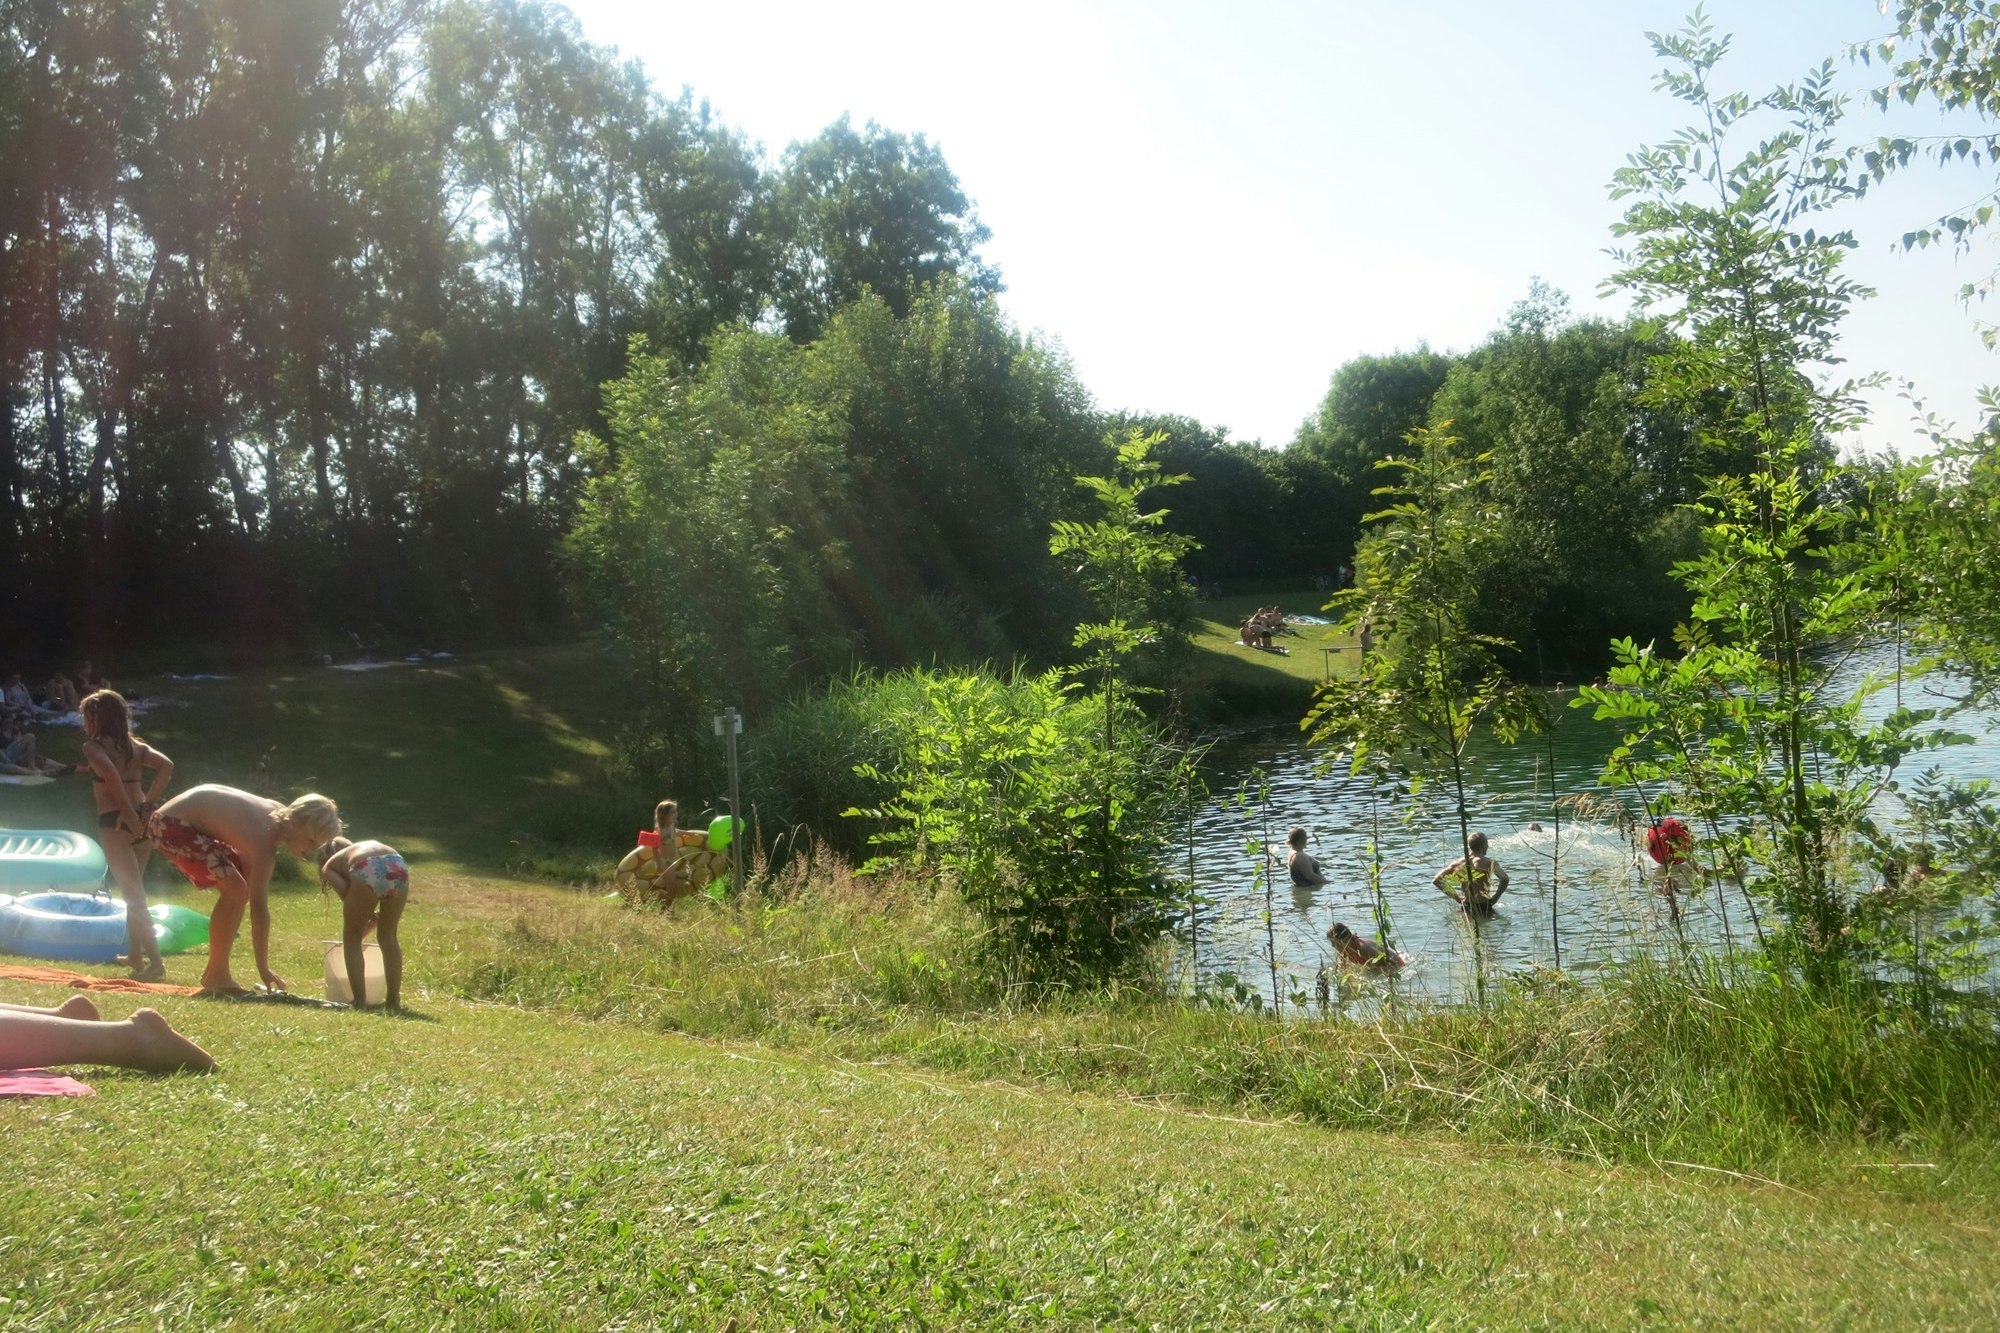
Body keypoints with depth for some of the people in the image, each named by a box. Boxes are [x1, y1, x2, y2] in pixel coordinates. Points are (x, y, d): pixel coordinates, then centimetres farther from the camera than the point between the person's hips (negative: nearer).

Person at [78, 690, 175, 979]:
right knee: (134, 889, 23)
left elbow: (110, 772, -22)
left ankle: (155, 962, -14)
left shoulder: (93, 746, -4)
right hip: (142, 822, 7)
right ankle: (135, 954, 33)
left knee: (133, 894, -7)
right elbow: (166, 765, -1)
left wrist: (129, 812, -18)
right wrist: (147, 805, -3)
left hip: (115, 823, -7)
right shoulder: (137, 746, 13)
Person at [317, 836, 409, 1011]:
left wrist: (366, 918, 19)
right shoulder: (362, 848, 44)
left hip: (368, 871, -4)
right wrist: (372, 921, 45)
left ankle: (360, 1002, 10)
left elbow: (344, 889, 7)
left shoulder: (328, 866, 29)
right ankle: (394, 1000, 24)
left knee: (352, 939, 17)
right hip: (397, 866, 4)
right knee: (387, 936, 23)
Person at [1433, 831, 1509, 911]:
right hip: (1484, 908, -4)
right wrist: (1496, 897, -10)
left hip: (1466, 907, 4)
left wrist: (1455, 896, 7)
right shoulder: (1489, 863, -9)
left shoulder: (1459, 863, 3)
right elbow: (1504, 878, -25)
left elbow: (1436, 880, 2)